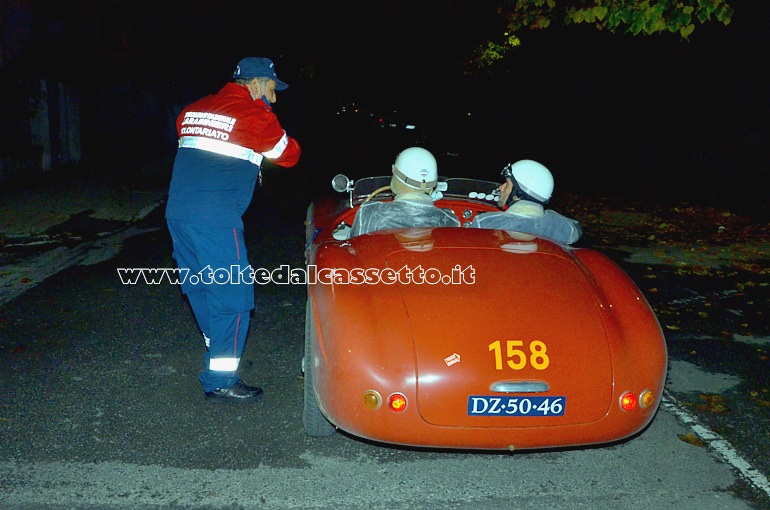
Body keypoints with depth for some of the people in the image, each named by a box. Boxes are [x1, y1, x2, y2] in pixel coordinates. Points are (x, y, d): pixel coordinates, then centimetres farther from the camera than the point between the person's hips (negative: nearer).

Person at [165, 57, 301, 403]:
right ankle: (220, 381, 4)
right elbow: (289, 154, 5)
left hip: (177, 214, 8)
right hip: (215, 221, -8)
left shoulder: (193, 110, 17)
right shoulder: (254, 115, -4)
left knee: (201, 290, 20)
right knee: (232, 296, 0)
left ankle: (219, 353, 37)